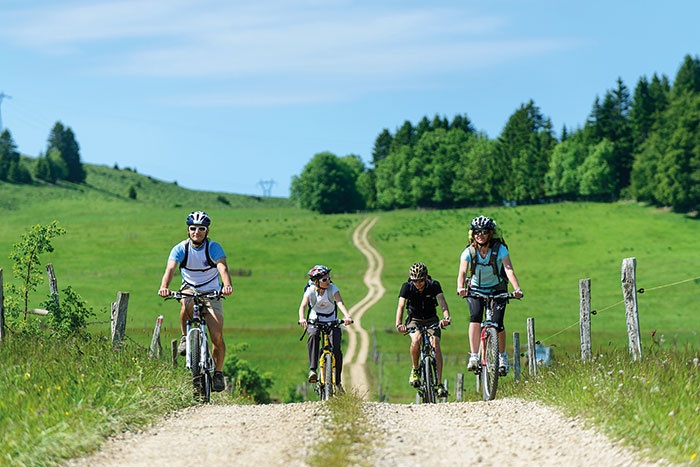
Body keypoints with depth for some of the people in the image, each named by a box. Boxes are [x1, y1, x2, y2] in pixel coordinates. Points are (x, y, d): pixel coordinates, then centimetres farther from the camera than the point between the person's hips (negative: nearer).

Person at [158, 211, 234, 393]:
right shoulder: (181, 249, -13)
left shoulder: (214, 248, -16)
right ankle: (185, 337, -14)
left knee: (217, 337, -13)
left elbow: (223, 268, -32)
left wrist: (227, 285, -53)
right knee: (187, 304, -38)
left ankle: (218, 372, 7)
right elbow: (170, 269, -28)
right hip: (190, 289, 1)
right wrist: (164, 287, -49)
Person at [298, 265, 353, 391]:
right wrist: (302, 318, -52)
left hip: (332, 322, 1)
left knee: (336, 349, -15)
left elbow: (340, 302, -31)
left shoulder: (332, 288, -16)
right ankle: (312, 370, -37)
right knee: (313, 336, -35)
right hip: (315, 321, -1)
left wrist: (347, 316, -50)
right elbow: (303, 305, -30)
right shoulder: (310, 291, -16)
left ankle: (337, 381, 3)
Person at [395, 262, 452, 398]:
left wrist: (446, 317, -52)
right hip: (414, 320, 0)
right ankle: (415, 370, -7)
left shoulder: (434, 285, -17)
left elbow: (442, 302, -31)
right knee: (416, 340, -32)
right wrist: (398, 324, -46)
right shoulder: (407, 287, -17)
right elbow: (401, 306, -28)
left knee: (435, 344, -23)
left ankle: (440, 384, -21)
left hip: (431, 320, 0)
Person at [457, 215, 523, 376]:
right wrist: (460, 288, -52)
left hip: (497, 289, 0)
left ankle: (503, 356, 12)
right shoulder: (468, 252, -18)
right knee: (475, 316, -26)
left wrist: (517, 288, -50)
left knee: (497, 323, -14)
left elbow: (509, 269, -33)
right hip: (475, 290, 0)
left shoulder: (500, 249, -21)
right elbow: (462, 272, -30)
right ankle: (474, 356, -27)